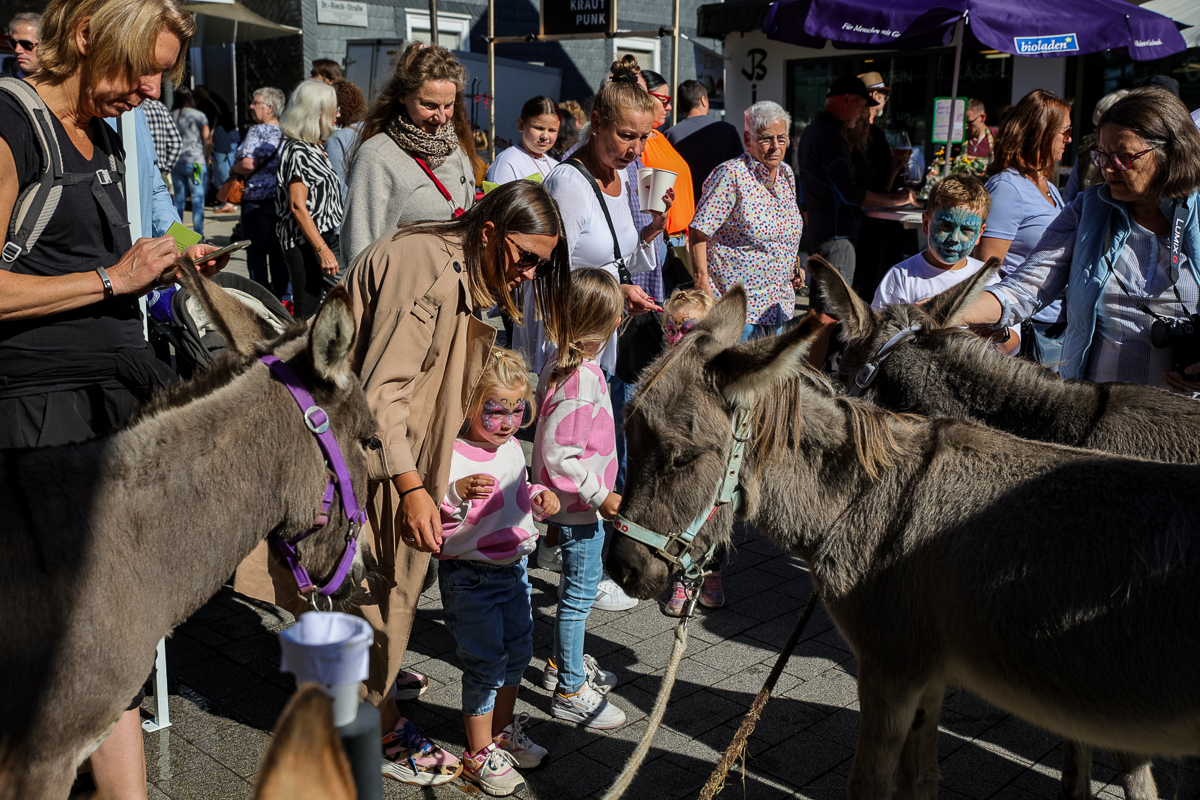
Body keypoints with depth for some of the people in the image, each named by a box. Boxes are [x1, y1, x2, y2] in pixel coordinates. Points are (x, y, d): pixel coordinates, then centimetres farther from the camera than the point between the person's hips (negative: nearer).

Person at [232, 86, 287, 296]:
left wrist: (233, 169, -3)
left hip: (257, 198, -7)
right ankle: (280, 293, 17)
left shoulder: (257, 131, -12)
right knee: (278, 250, 12)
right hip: (282, 199, 7)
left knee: (256, 251, -1)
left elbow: (248, 165, -21)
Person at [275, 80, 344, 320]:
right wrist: (323, 250, -24)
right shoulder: (298, 151, -14)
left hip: (324, 237, 10)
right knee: (308, 314, -7)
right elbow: (298, 206, -19)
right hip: (304, 243, -10)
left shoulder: (315, 147, 16)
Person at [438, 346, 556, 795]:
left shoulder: (513, 449, 4)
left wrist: (540, 499, 0)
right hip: (469, 576, -8)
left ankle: (503, 730, 41)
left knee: (517, 651, 19)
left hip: (514, 567, 8)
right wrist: (458, 492, -42)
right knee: (485, 662, 1)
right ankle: (479, 754, 19)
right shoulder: (451, 457, -21)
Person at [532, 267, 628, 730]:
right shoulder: (580, 381, -29)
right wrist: (600, 495, -23)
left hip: (582, 501, 10)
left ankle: (563, 663, 41)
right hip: (580, 505, -10)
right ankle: (570, 692, 15)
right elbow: (559, 456, -28)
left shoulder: (564, 362, 2)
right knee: (580, 593, 2)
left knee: (587, 580, 24)